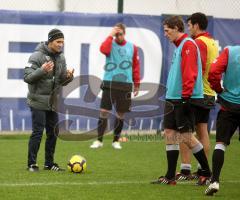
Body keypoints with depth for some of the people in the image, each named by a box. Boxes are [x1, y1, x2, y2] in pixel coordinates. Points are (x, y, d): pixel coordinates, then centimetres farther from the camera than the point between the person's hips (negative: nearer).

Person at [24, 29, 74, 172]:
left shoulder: (61, 57, 9)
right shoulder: (37, 56, -12)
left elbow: (62, 82, 12)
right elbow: (27, 77, -17)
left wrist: (68, 76, -10)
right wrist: (42, 71, -33)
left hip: (53, 102, 7)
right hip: (38, 102, -7)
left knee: (53, 133, 8)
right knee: (38, 132, -8)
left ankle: (49, 163, 17)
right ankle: (32, 164, 0)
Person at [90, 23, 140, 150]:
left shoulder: (132, 48, 7)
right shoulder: (110, 44, 2)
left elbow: (136, 66, 11)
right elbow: (104, 49, -23)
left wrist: (137, 84, 10)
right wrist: (111, 36, -16)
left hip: (125, 85, 2)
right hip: (109, 83, -2)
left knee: (121, 113, 6)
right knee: (104, 111, -6)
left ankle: (116, 140, 18)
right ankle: (99, 140, -1)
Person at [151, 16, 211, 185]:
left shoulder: (188, 45, -11)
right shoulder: (179, 46, 18)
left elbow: (190, 73, -20)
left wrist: (186, 95, -23)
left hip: (184, 99, -10)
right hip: (173, 99, 10)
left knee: (186, 137, -6)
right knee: (170, 135, 5)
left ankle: (207, 172, 6)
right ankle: (170, 177, 7)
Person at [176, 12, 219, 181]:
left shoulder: (199, 42, -12)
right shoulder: (212, 42, 15)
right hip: (209, 94, 9)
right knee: (202, 132, 10)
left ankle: (185, 170, -9)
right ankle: (202, 170, 11)